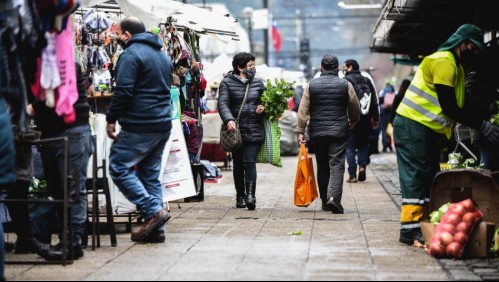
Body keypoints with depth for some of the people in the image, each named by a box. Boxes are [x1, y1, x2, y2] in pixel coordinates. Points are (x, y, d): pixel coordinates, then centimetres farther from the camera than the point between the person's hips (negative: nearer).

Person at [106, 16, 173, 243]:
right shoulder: (163, 56, 19)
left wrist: (111, 119, -8)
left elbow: (123, 91, -17)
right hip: (163, 125, 9)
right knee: (151, 175, 11)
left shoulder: (131, 54, -11)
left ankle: (153, 211, -12)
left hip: (139, 126, -9)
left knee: (119, 167, -3)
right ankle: (155, 229, 8)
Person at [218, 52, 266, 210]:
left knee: (249, 162, -11)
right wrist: (228, 119, -26)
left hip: (254, 131, 1)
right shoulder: (227, 83, 2)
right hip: (236, 130, -1)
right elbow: (222, 103, -9)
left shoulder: (258, 83, 12)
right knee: (238, 164, 7)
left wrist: (262, 109, -5)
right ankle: (240, 196, 18)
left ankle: (250, 195, -15)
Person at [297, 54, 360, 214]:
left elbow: (303, 110, -1)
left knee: (322, 166, 12)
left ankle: (325, 201, 17)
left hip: (317, 133, 2)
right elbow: (355, 109, 8)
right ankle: (334, 196, -22)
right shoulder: (345, 85, -1)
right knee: (337, 165, -4)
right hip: (339, 132, -2)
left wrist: (301, 131, 3)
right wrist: (353, 122, 28)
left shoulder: (311, 85, 2)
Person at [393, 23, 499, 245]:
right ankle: (410, 229, -12)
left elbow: (456, 107, 19)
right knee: (415, 177, -11)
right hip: (413, 126, -10)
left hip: (427, 129, 10)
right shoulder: (443, 62, -15)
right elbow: (449, 107, -20)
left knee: (429, 178, 10)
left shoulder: (455, 65, 19)